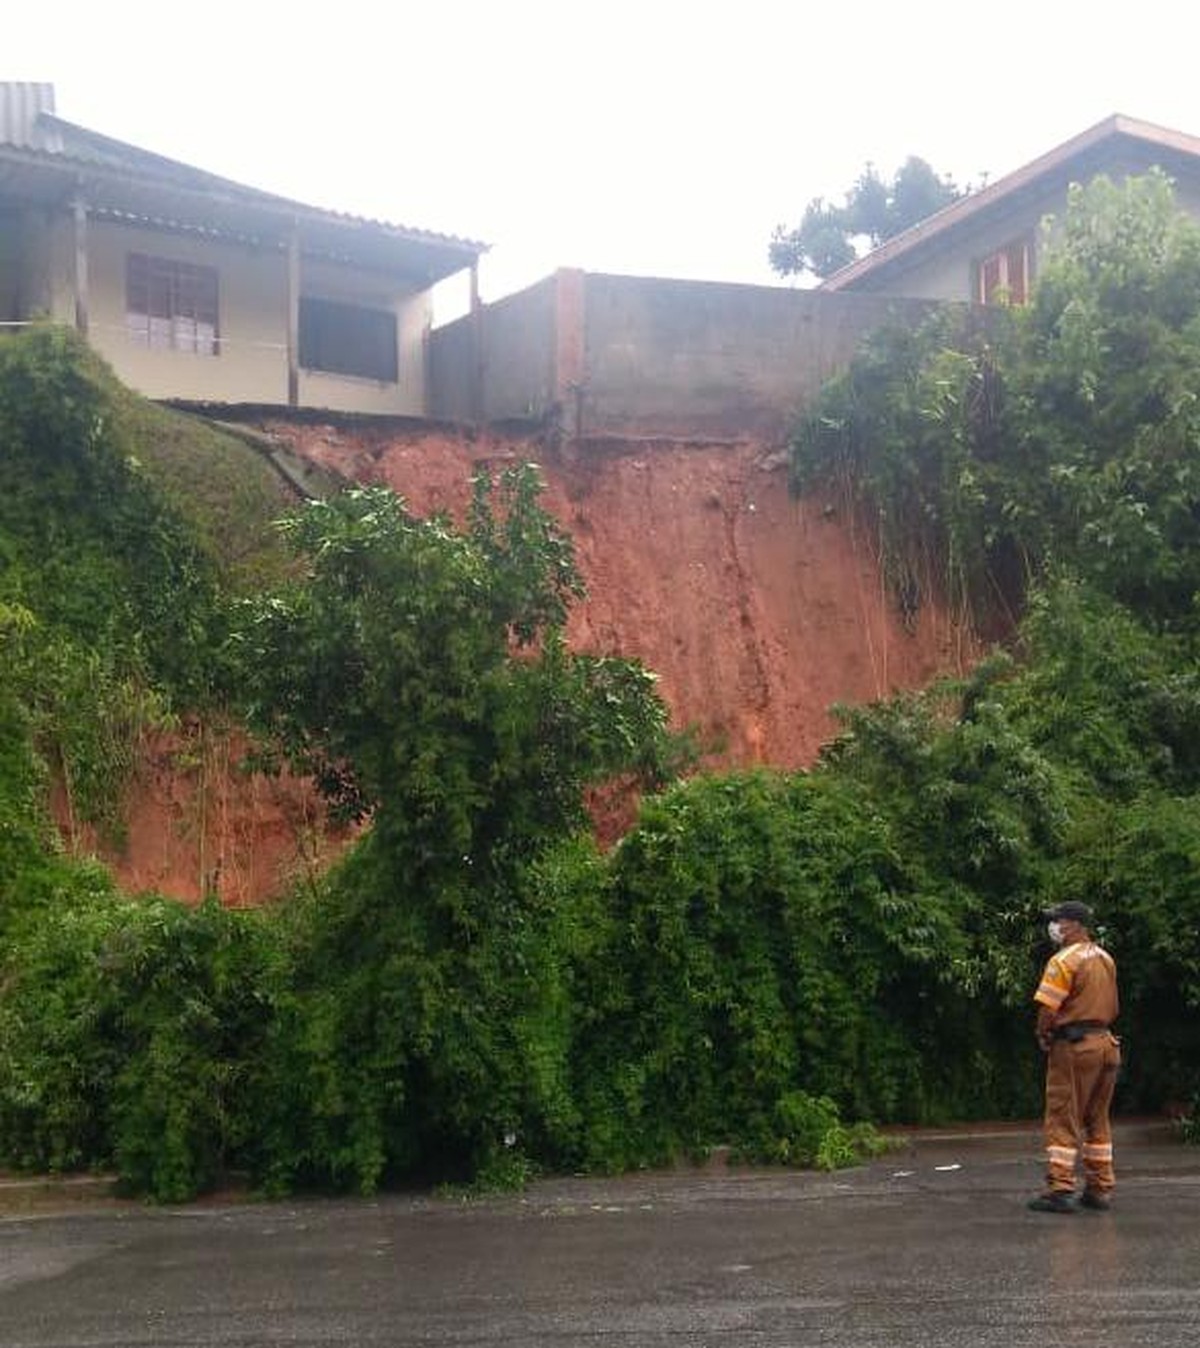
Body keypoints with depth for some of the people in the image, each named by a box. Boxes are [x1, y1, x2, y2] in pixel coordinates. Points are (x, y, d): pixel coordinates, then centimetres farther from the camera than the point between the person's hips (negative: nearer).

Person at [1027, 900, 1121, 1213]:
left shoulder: (1064, 960, -13)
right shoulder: (1106, 959, 12)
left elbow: (1048, 1008, -17)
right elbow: (1113, 1008, 18)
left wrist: (1044, 1036, -2)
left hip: (1073, 1046, -7)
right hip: (1105, 1042, 8)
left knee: (1062, 1119, -3)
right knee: (1097, 1120, 15)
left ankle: (1060, 1190, -6)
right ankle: (1100, 1189, 18)